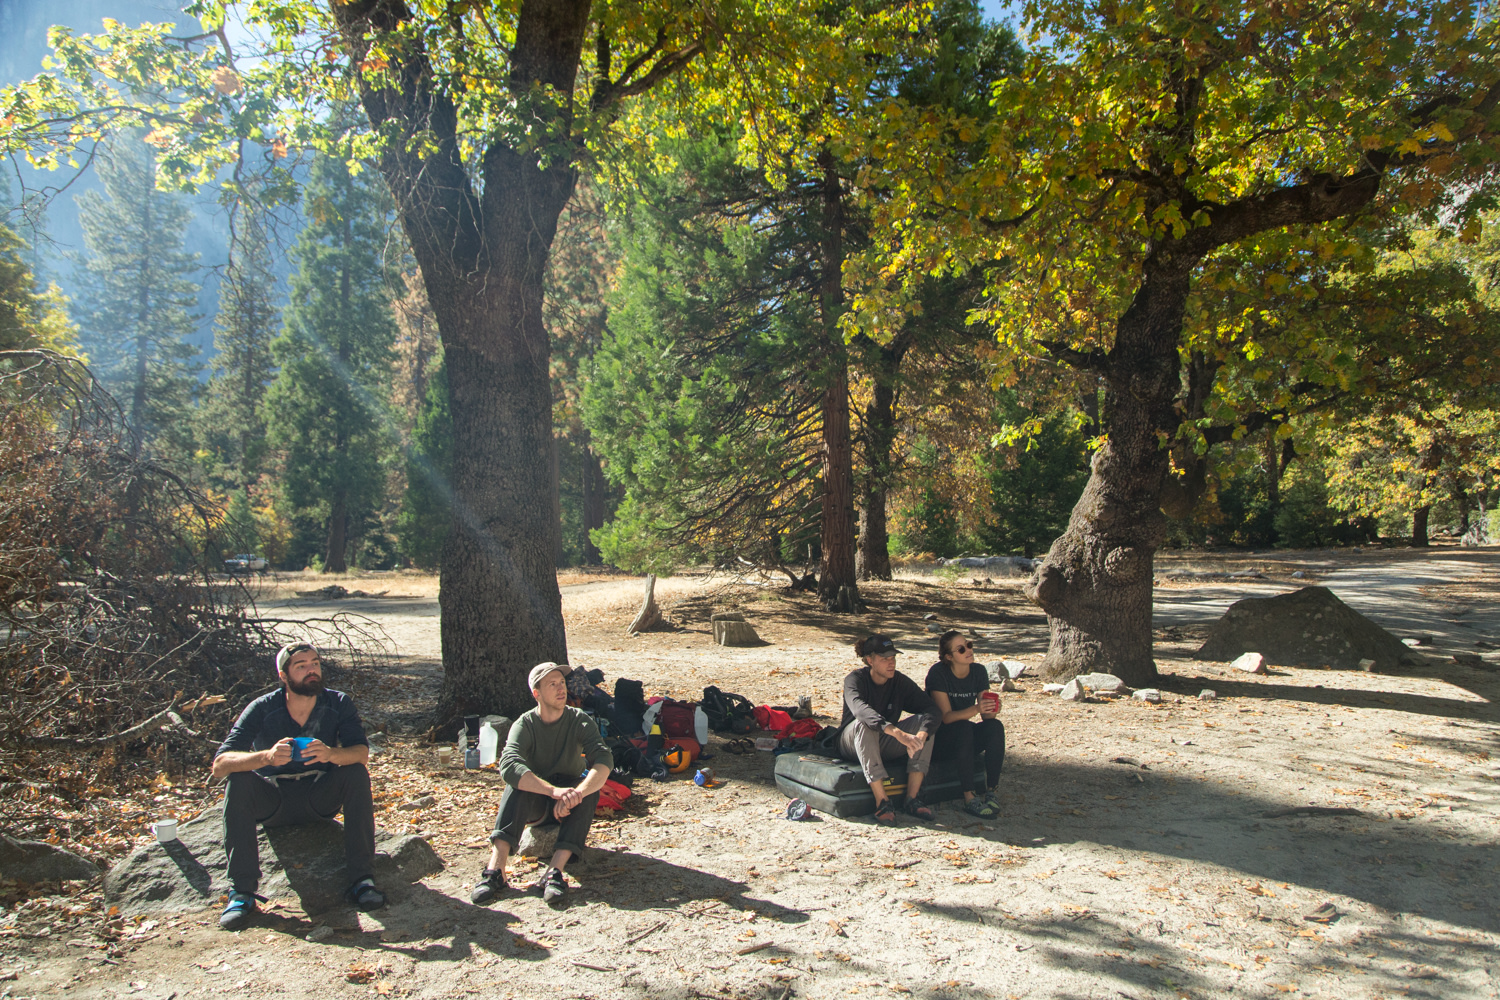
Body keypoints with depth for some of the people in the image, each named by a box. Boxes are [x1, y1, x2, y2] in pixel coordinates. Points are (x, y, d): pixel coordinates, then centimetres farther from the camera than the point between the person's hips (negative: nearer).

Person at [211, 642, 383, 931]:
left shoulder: (338, 704, -11)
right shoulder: (262, 709, -15)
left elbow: (361, 752, -24)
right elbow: (219, 765, -24)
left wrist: (330, 754, -46)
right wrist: (266, 757, -44)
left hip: (321, 797, 1)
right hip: (273, 800, 0)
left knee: (357, 773, -27)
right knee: (239, 781, -28)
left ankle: (361, 880, -23)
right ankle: (242, 891, -25)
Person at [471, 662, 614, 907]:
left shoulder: (579, 720, -9)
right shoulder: (525, 724, -12)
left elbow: (604, 760, -25)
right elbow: (509, 765, -33)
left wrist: (577, 793, -44)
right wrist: (553, 790, -48)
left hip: (567, 792, 1)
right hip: (533, 803, 0)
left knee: (590, 789, -31)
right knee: (517, 784, -32)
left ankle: (555, 870, -42)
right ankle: (495, 868, -43)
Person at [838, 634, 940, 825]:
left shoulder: (901, 682, -5)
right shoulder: (855, 679, -16)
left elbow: (931, 708, -18)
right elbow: (860, 709, -38)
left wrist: (921, 736, -40)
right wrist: (898, 733, -52)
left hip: (885, 746, 4)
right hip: (852, 744, -4)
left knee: (924, 721, -19)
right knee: (864, 724, -37)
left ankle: (913, 797, -23)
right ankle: (882, 801, -37)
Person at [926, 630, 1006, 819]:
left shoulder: (979, 671, -2)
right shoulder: (938, 673, -18)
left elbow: (986, 715, -5)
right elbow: (946, 716, -24)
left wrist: (989, 709, -30)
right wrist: (975, 709, -41)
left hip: (965, 739, 5)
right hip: (938, 741, -5)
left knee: (996, 726, -23)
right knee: (963, 727, -34)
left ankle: (992, 792, -21)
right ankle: (970, 798, -33)